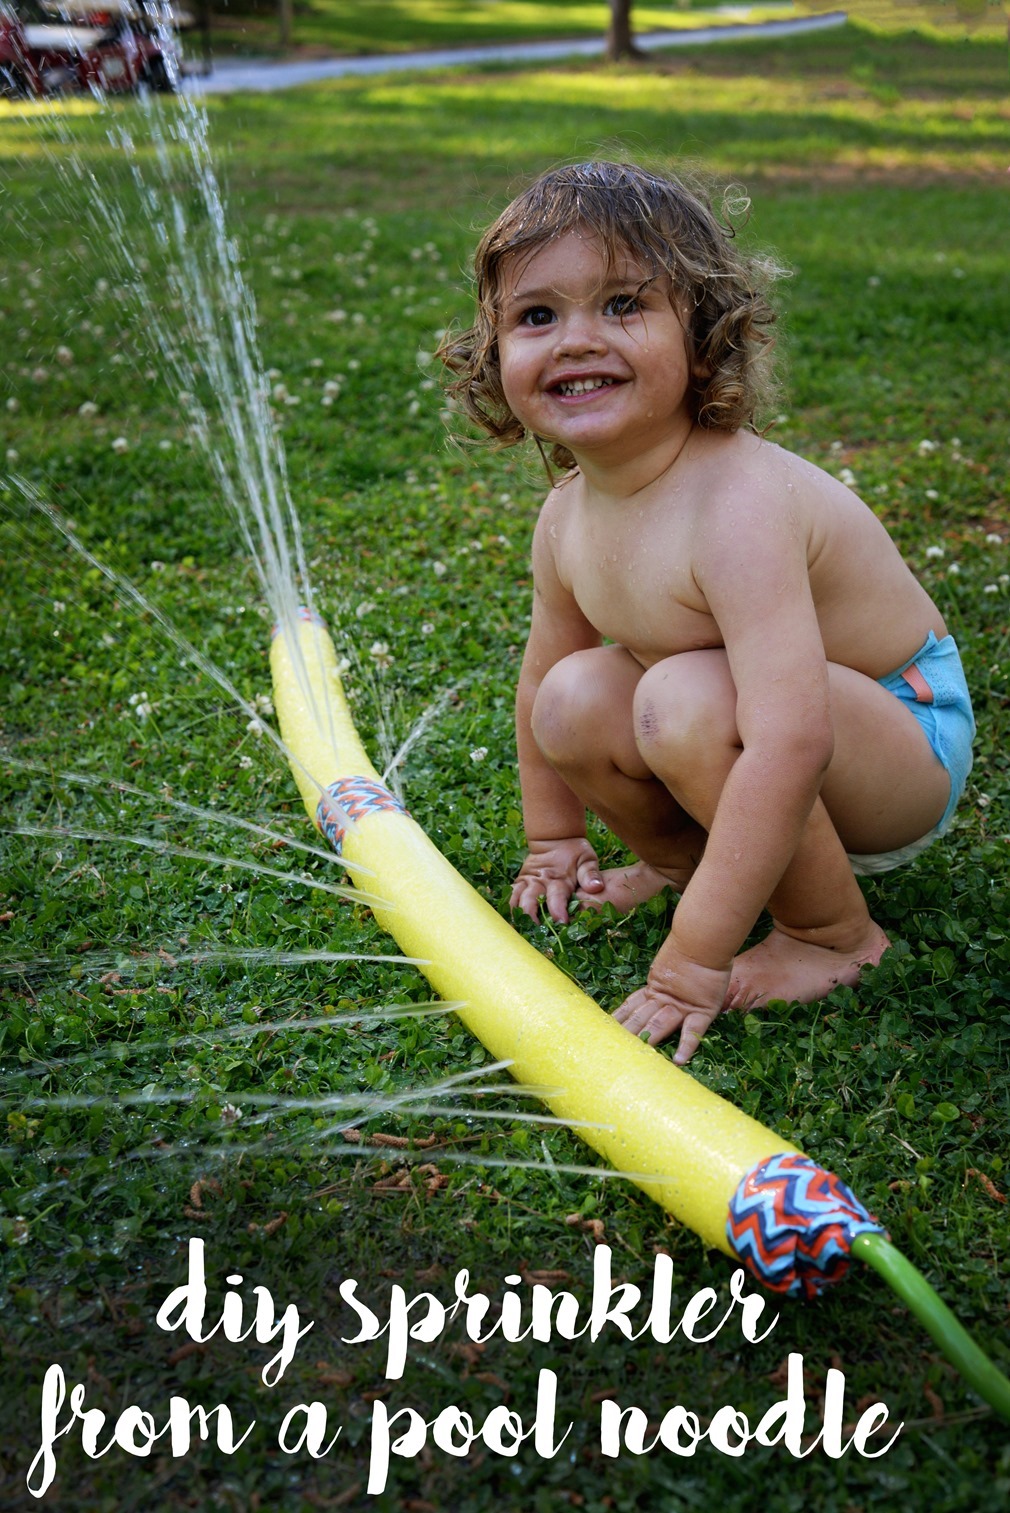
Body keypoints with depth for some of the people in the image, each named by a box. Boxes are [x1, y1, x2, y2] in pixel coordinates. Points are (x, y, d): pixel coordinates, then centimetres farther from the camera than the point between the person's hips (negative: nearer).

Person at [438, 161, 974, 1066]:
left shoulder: (738, 508, -33)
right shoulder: (567, 517, -7)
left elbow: (789, 747, -41)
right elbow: (539, 679, 9)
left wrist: (695, 959, -36)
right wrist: (555, 842, 20)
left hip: (909, 747, -7)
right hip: (758, 755, 7)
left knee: (688, 700, -32)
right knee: (576, 699, -10)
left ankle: (834, 932, -10)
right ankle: (686, 856, 16)